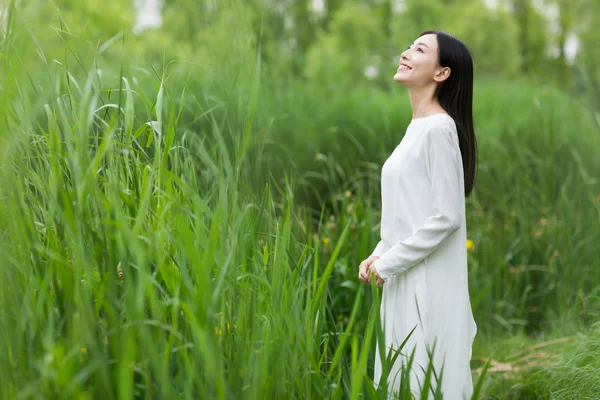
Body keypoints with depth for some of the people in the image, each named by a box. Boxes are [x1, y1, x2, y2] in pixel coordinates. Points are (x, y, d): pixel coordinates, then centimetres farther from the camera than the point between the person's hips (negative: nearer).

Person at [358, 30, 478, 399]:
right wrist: (379, 255, 7)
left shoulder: (439, 127, -14)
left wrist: (388, 263, -13)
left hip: (429, 282, -9)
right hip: (405, 279, 9)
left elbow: (446, 216, -19)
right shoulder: (417, 128, 13)